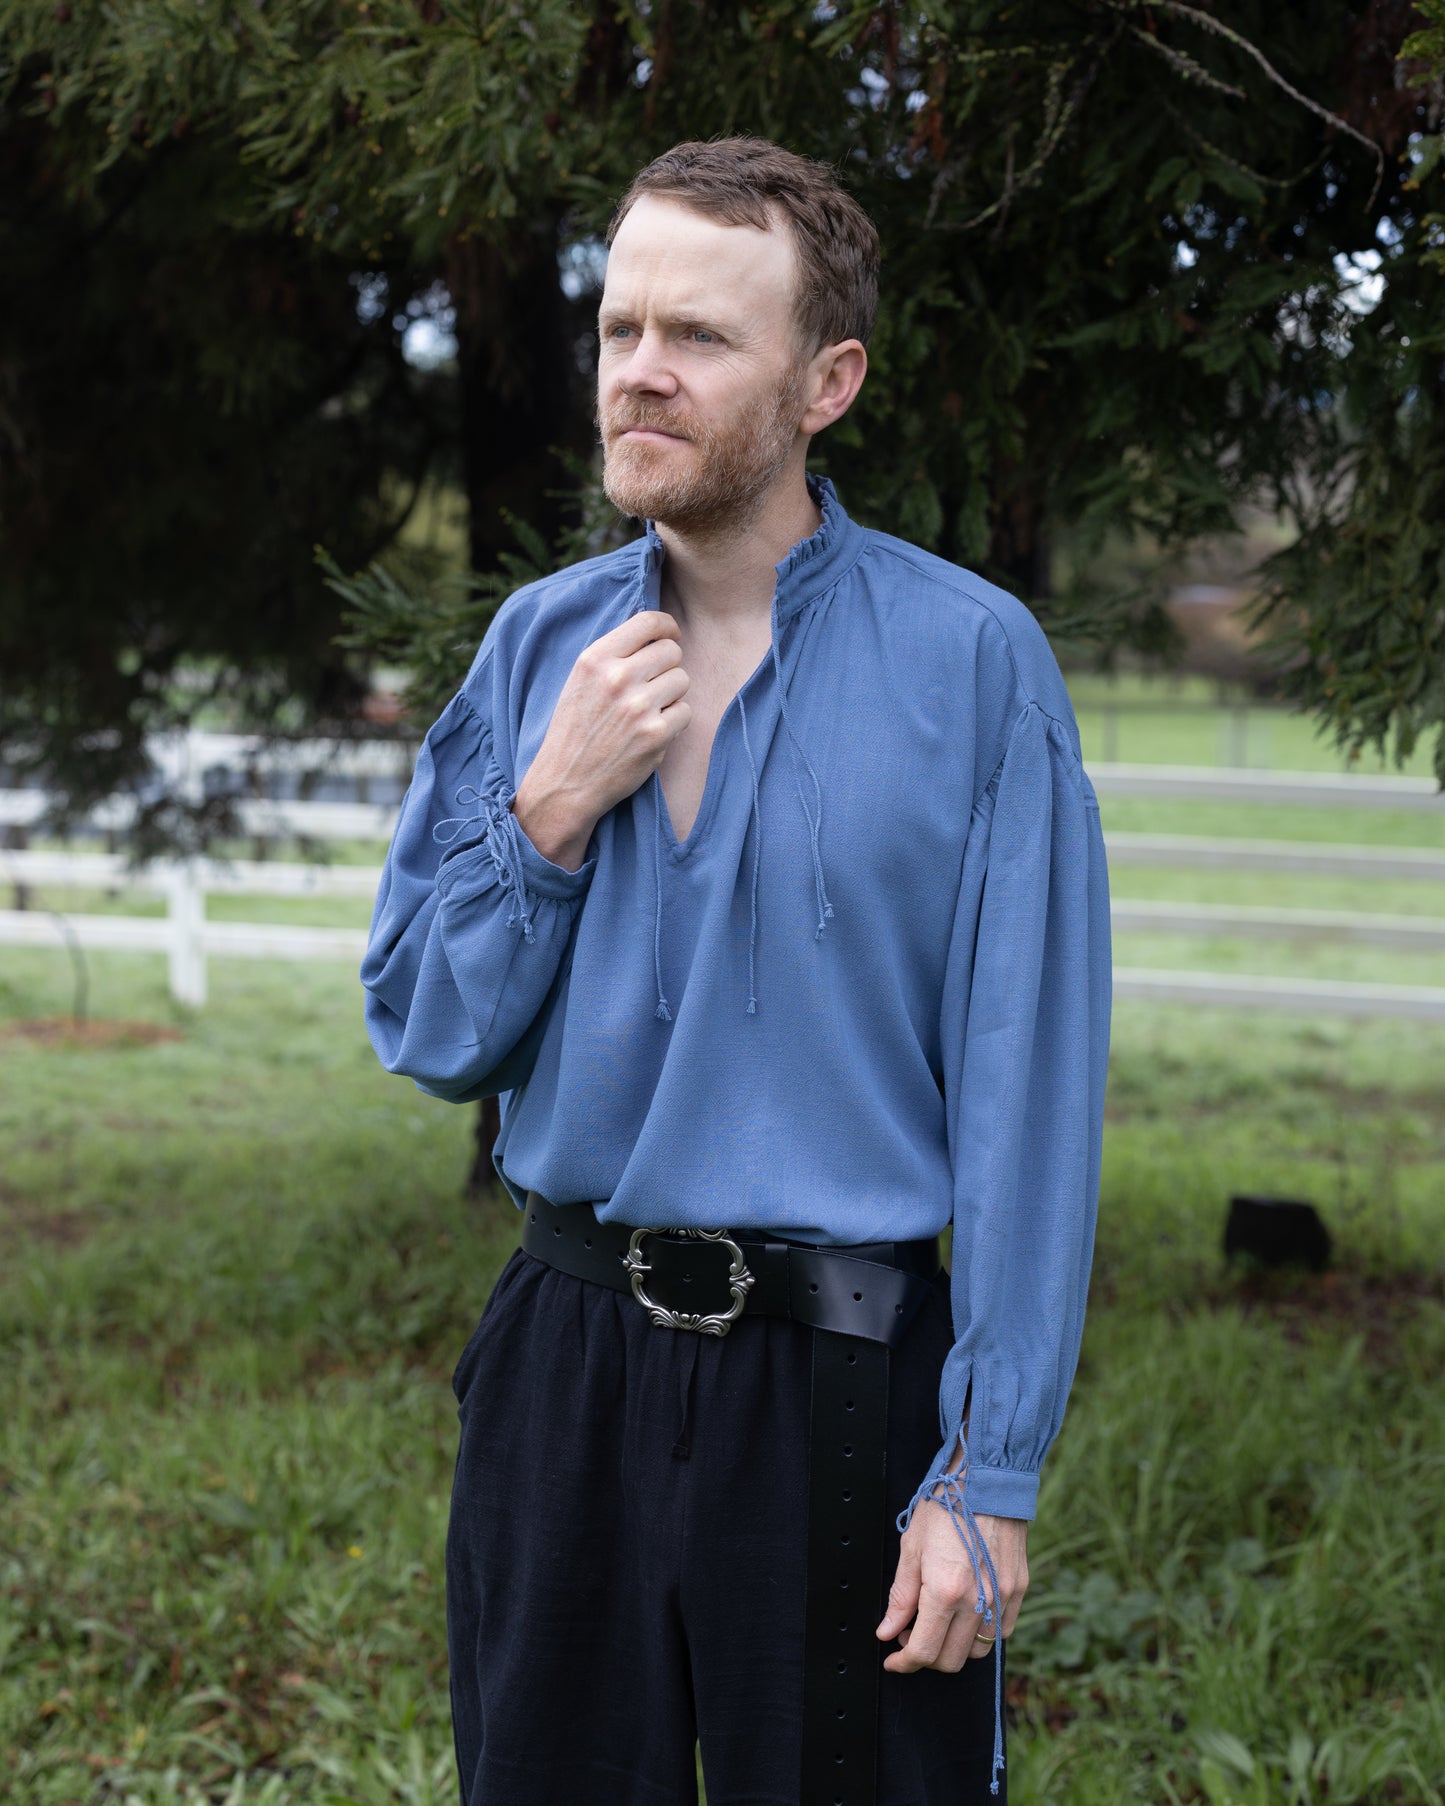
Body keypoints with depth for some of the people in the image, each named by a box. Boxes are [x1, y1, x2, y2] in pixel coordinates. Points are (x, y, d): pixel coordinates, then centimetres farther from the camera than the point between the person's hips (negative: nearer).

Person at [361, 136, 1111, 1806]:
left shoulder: (971, 660, -9)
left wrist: (990, 1471, -13)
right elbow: (426, 1036, 5)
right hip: (562, 1368, 4)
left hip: (840, 1390, -4)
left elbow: (1026, 1099, -11)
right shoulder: (541, 645, 4)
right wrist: (553, 807, -10)